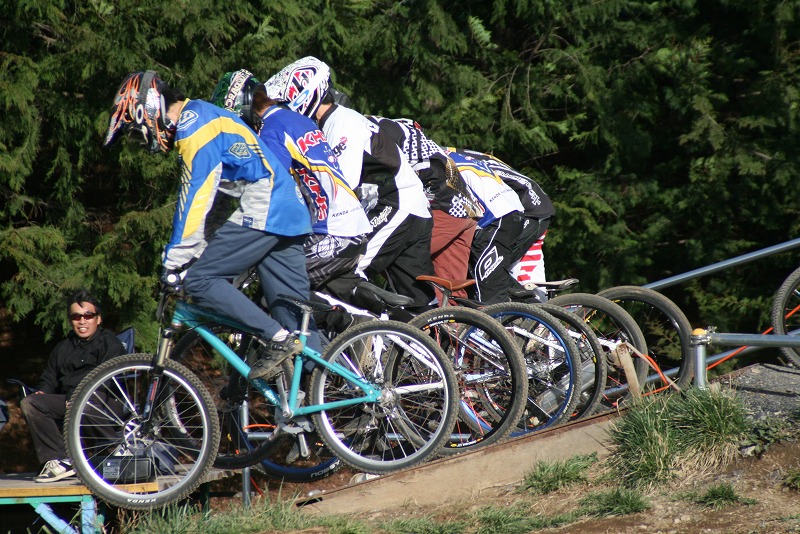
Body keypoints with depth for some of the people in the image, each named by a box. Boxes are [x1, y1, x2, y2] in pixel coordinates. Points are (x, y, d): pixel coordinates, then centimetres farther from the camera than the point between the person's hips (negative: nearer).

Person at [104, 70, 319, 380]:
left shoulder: (194, 125, -9)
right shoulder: (199, 119, 22)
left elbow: (194, 198, -15)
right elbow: (199, 197, 26)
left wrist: (173, 261, -13)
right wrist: (197, 255, 26)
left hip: (263, 209, -10)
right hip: (289, 212, 10)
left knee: (199, 280, -11)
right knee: (296, 316, 6)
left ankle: (278, 338, -15)